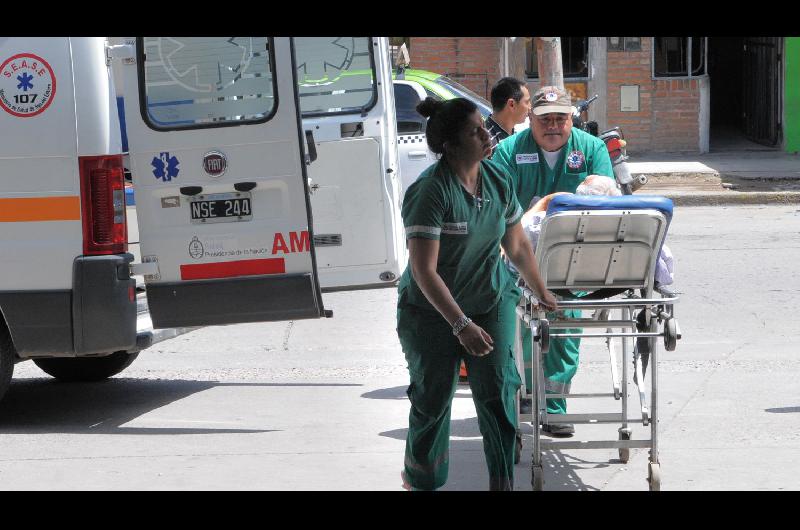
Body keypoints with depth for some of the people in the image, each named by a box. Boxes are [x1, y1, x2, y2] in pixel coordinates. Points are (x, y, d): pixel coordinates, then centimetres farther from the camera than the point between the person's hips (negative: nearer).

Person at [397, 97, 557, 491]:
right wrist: (461, 325, -26)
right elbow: (424, 272, -24)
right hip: (433, 311, -4)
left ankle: (503, 481, 4)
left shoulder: (498, 180, -1)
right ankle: (421, 479, 27)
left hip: (491, 301, 4)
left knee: (498, 391, -7)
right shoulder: (430, 192, -21)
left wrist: (542, 294, 21)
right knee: (433, 399, 6)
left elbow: (517, 245, 14)